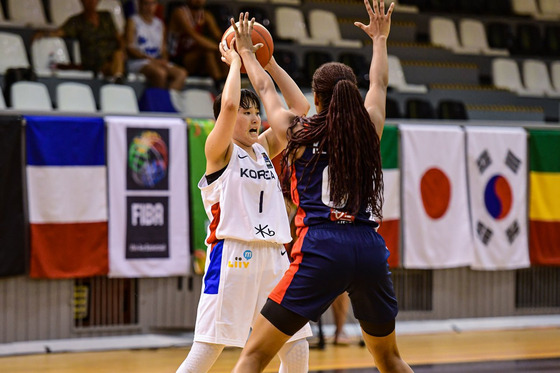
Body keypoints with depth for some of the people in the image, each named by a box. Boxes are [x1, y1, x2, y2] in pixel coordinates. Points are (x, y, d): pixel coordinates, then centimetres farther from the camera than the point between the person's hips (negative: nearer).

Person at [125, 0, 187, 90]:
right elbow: (129, 48, -6)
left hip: (157, 61, 6)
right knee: (160, 73, -38)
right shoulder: (133, 21, 3)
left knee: (181, 73, -25)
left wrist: (164, 60, -6)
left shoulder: (159, 23, 20)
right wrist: (151, 59, -16)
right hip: (138, 61, -6)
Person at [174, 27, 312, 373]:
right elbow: (229, 104, -20)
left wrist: (270, 63, 9)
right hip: (233, 254, -7)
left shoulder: (264, 149, 16)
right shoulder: (219, 151, -2)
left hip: (273, 256, 7)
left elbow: (300, 107, 14)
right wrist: (235, 62, -7)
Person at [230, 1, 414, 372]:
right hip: (370, 248, 4)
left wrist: (247, 52, 43)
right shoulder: (369, 128, 11)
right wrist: (379, 39, 49)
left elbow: (265, 89, 25)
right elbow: (379, 83, 32)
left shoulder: (299, 132, 6)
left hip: (320, 249, -3)